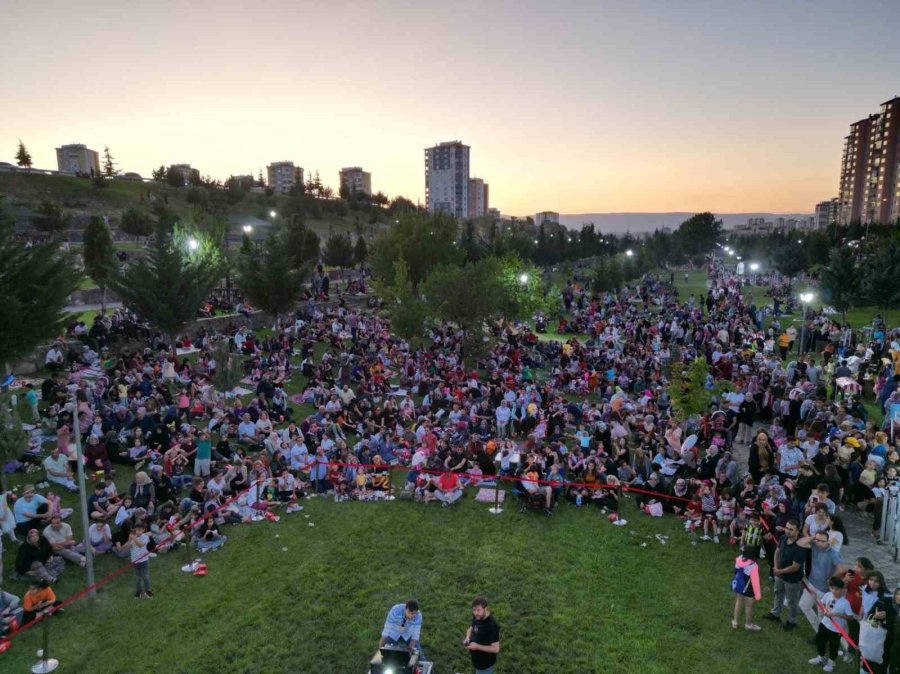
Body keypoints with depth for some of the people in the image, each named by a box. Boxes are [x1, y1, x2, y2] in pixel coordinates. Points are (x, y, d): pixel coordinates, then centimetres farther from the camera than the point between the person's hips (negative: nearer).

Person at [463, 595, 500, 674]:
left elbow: (496, 648, -28)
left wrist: (477, 646, -32)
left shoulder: (491, 625, -32)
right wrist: (467, 638, -10)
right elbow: (471, 628, 10)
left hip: (485, 662, -7)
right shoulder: (477, 617, -9)